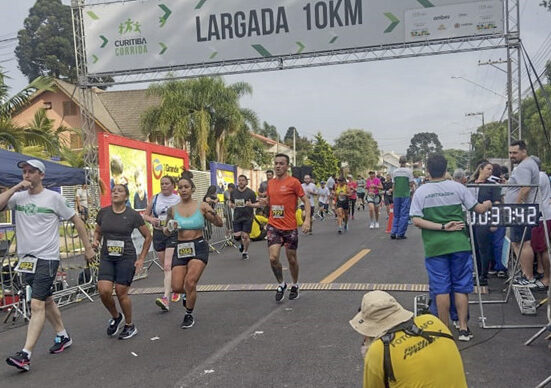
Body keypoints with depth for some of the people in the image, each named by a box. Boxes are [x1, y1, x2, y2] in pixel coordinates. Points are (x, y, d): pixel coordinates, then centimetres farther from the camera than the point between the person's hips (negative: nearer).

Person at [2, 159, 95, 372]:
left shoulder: (54, 197, -5)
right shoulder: (18, 197, 5)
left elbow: (76, 220, 3)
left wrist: (88, 248, 3)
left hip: (47, 258, -5)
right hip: (26, 258, 6)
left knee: (37, 304, -12)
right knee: (46, 300, 17)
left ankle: (25, 355, -13)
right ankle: (63, 336, 33)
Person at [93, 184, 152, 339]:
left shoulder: (133, 215, -6)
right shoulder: (103, 213, 3)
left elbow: (148, 236, 4)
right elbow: (97, 231, 20)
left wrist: (141, 259, 1)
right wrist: (96, 241, -3)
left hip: (126, 258, -3)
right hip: (106, 257, 3)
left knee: (121, 292, -3)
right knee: (104, 291, -10)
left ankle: (130, 326, 20)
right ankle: (116, 317, 20)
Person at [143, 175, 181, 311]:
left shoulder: (178, 200, 0)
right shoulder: (155, 198, 8)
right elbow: (145, 215, 14)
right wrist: (151, 219, -7)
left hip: (173, 234, -4)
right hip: (158, 234, 4)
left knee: (168, 266, -16)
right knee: (165, 267, 14)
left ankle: (166, 298, -24)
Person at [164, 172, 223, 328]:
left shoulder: (201, 206, -4)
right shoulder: (173, 209, 3)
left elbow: (220, 224, -1)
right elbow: (166, 232, 14)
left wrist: (213, 214, -21)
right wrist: (168, 229, -10)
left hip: (198, 247, -3)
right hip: (180, 248, 3)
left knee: (190, 283, -15)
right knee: (177, 287, -3)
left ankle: (189, 315, 9)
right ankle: (189, 294, 36)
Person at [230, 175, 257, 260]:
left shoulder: (250, 192, -7)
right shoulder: (233, 192, 4)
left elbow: (256, 204, -3)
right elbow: (231, 202, 18)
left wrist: (251, 205, -24)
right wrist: (232, 205, -4)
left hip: (247, 217, -3)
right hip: (237, 217, 3)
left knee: (245, 235, -3)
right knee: (236, 236, 0)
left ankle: (245, 252, 20)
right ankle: (242, 244, 37)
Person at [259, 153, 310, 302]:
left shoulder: (293, 182, -7)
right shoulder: (270, 183, 8)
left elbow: (306, 201, -6)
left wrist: (307, 220, -18)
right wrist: (264, 202, -2)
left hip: (290, 227, -3)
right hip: (273, 226, 3)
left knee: (292, 259, 9)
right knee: (273, 258, -10)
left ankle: (295, 285, 33)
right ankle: (281, 284, 14)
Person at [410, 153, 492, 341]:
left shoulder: (420, 192, -2)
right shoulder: (457, 187, -2)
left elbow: (416, 221, -11)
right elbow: (479, 209, 3)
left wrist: (442, 227, -11)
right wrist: (488, 205, 25)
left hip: (435, 247, 0)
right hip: (459, 244, 1)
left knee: (441, 289, 6)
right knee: (461, 287, 10)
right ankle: (463, 328, 14)